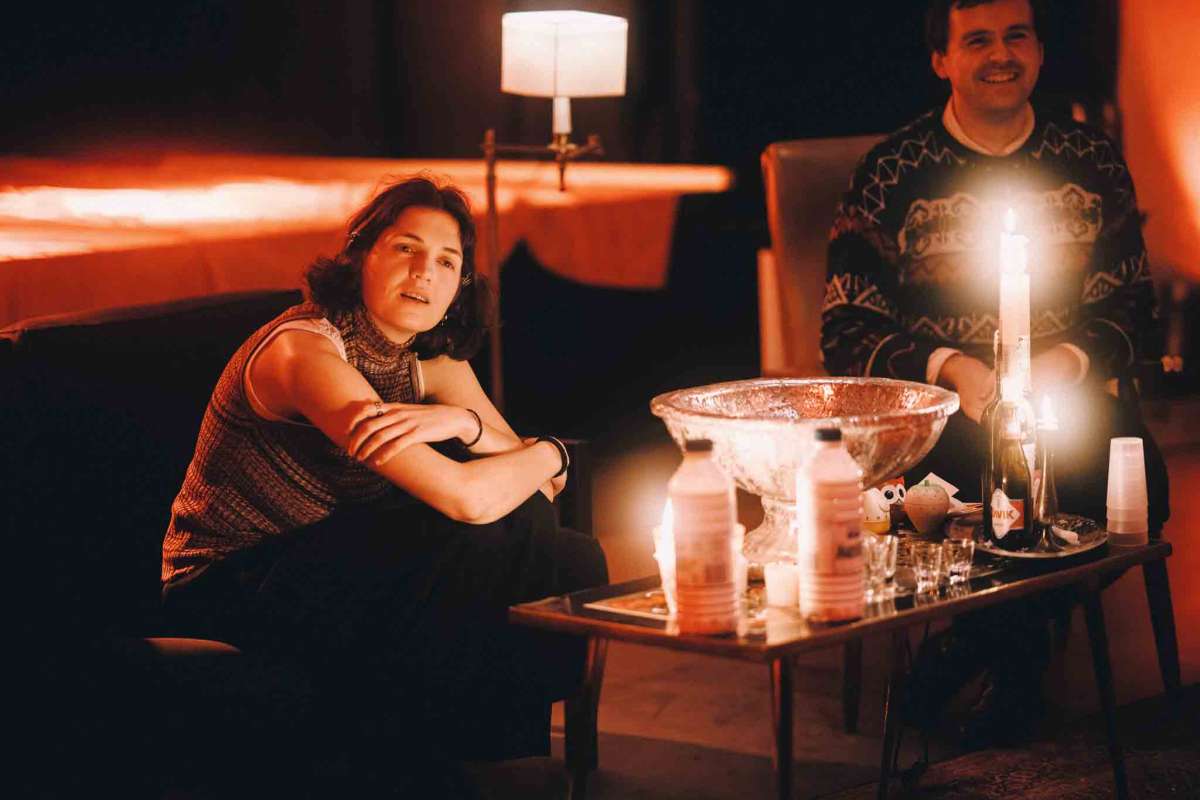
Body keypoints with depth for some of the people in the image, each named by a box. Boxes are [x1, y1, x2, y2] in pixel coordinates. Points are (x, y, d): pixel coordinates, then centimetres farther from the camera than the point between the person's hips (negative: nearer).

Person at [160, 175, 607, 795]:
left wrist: (462, 421, -24)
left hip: (327, 568, 8)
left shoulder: (430, 359, 3)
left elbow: (538, 480, -4)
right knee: (488, 537, -22)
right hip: (231, 593, -8)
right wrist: (550, 453, -11)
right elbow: (468, 498, -32)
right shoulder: (306, 350, -25)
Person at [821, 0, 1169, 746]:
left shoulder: (1094, 161, 11)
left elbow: (1136, 312, 12)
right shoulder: (891, 172, 4)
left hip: (1068, 394, 2)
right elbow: (847, 334, 1)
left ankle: (990, 637, -7)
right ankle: (1010, 646, -7)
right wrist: (949, 368, -16)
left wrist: (1069, 360, -10)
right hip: (935, 402, -2)